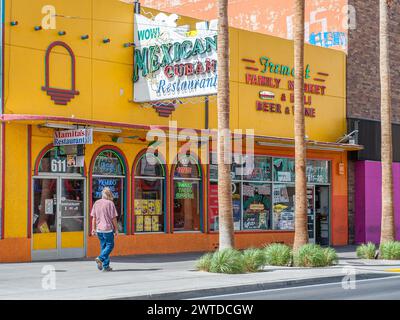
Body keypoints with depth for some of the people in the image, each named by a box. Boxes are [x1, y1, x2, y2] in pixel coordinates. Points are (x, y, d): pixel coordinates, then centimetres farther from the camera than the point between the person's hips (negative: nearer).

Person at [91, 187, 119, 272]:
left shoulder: (96, 203, 7)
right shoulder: (110, 203, -9)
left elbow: (94, 218, 8)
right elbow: (113, 218, -9)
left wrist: (93, 229, 13)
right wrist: (116, 229, -2)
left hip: (99, 229, 6)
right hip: (108, 228, -6)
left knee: (103, 246, 13)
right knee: (110, 245, 4)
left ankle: (106, 266, 12)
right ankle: (100, 258, -16)